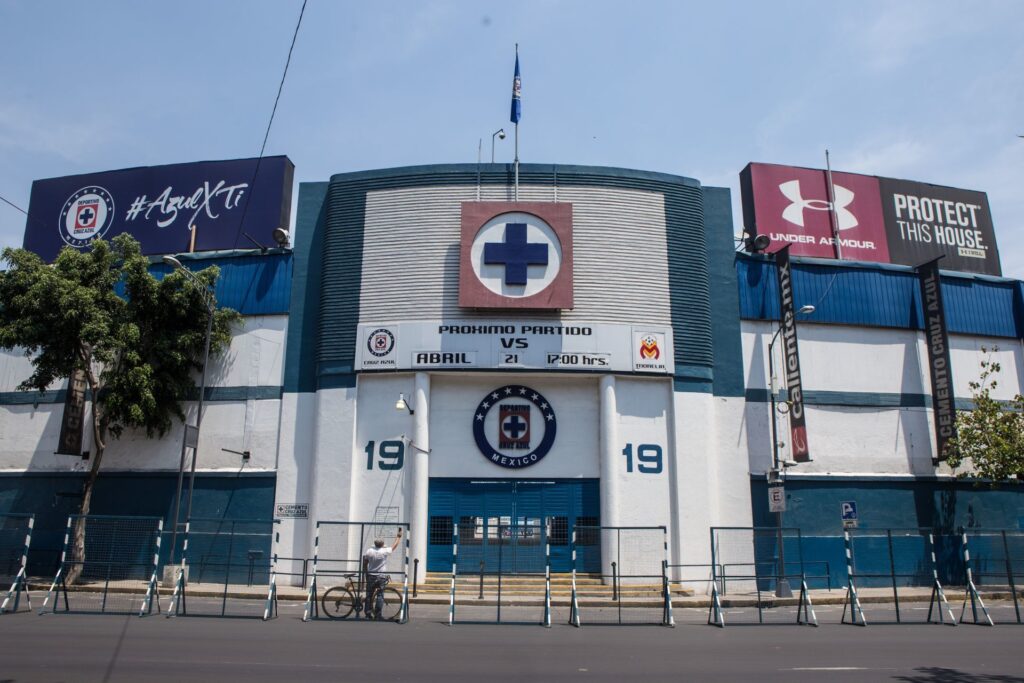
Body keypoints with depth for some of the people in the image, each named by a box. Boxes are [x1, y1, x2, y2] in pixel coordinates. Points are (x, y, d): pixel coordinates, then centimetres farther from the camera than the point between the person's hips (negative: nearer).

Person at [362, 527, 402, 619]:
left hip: (371, 576, 2)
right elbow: (394, 546, 5)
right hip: (381, 576, -2)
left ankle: (367, 614, 12)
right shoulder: (385, 551, -11)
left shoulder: (368, 551, -5)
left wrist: (366, 573, 16)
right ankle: (377, 615, 3)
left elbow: (364, 564, 3)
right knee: (380, 595, 4)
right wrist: (398, 536, 19)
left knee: (369, 595, 10)